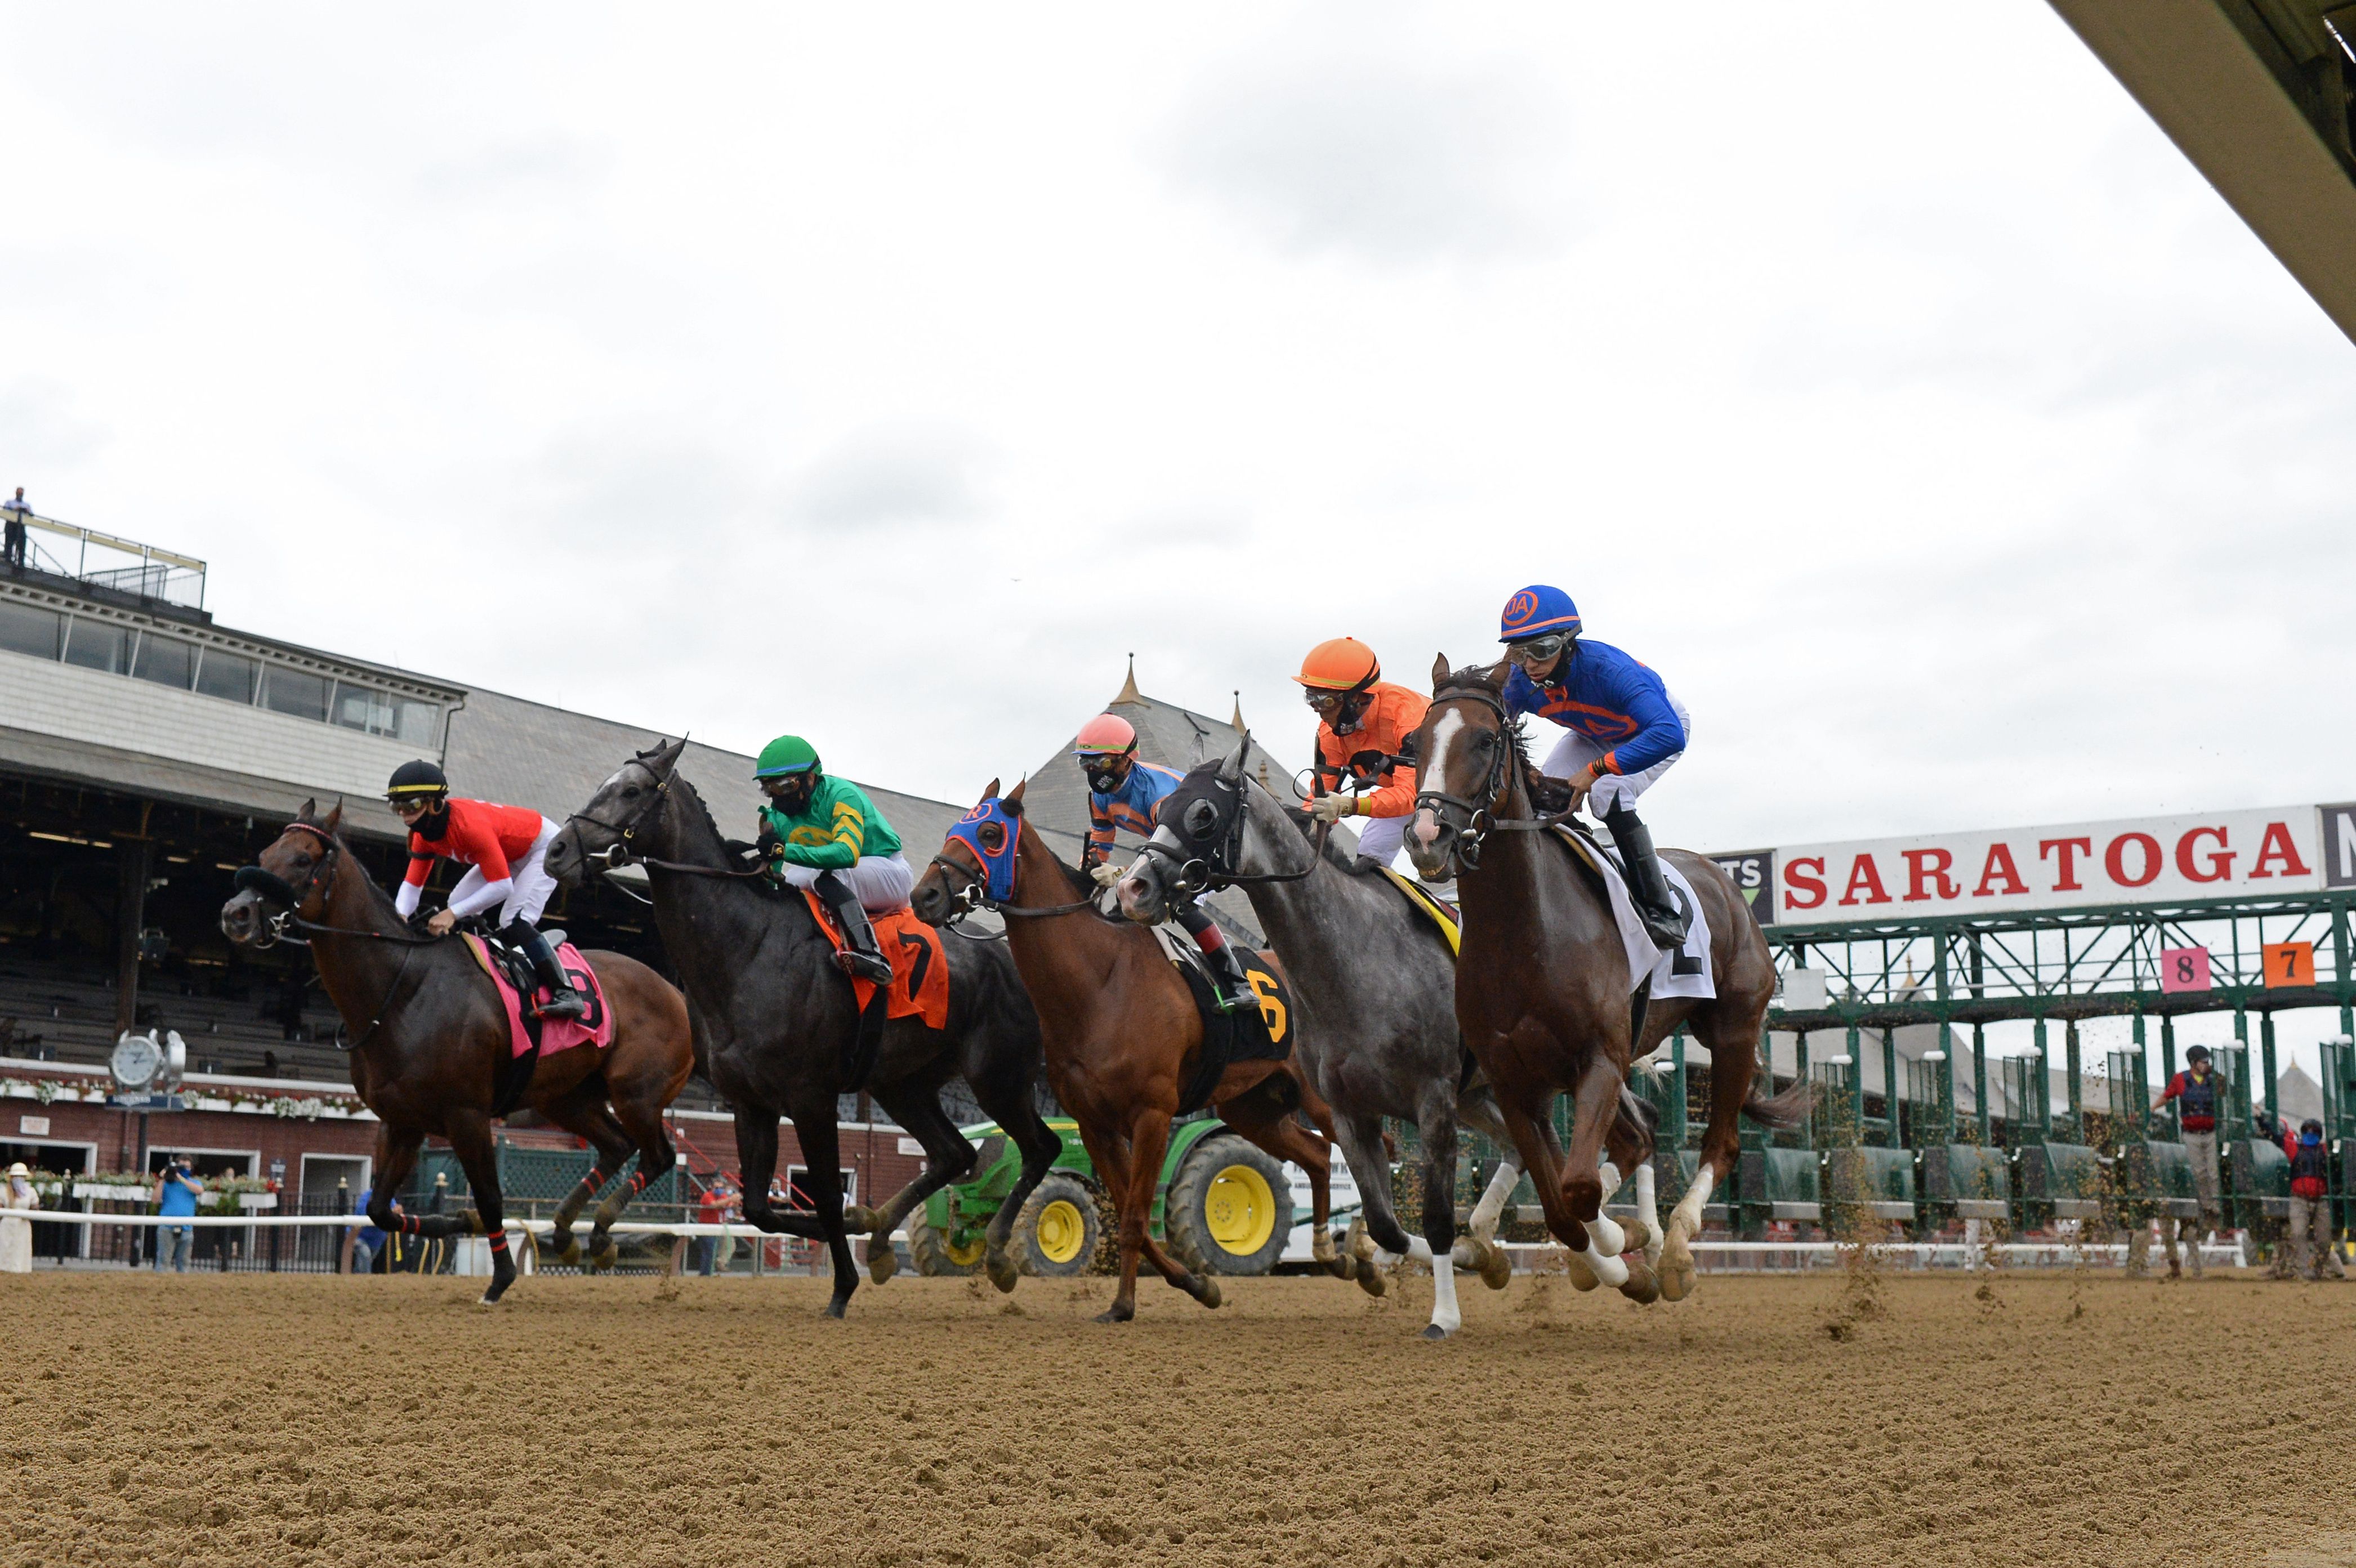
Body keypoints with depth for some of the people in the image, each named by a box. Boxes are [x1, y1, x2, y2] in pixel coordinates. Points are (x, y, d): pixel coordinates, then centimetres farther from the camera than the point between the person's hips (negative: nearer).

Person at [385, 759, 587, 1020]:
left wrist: (453, 914, -42)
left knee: (514, 922, -24)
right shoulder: (424, 832, -11)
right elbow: (413, 883, -8)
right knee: (457, 904, 1)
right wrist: (399, 915, -30)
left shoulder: (469, 825, -38)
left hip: (544, 844, -10)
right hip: (509, 854, 10)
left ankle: (566, 994, -24)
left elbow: (502, 885, -38)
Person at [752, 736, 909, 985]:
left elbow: (847, 853, -38)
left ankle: (870, 954, -48)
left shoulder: (841, 795, -22)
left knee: (825, 878, -34)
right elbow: (772, 873, 2)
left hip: (891, 874, -8)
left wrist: (784, 850, -47)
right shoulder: (777, 817, 1)